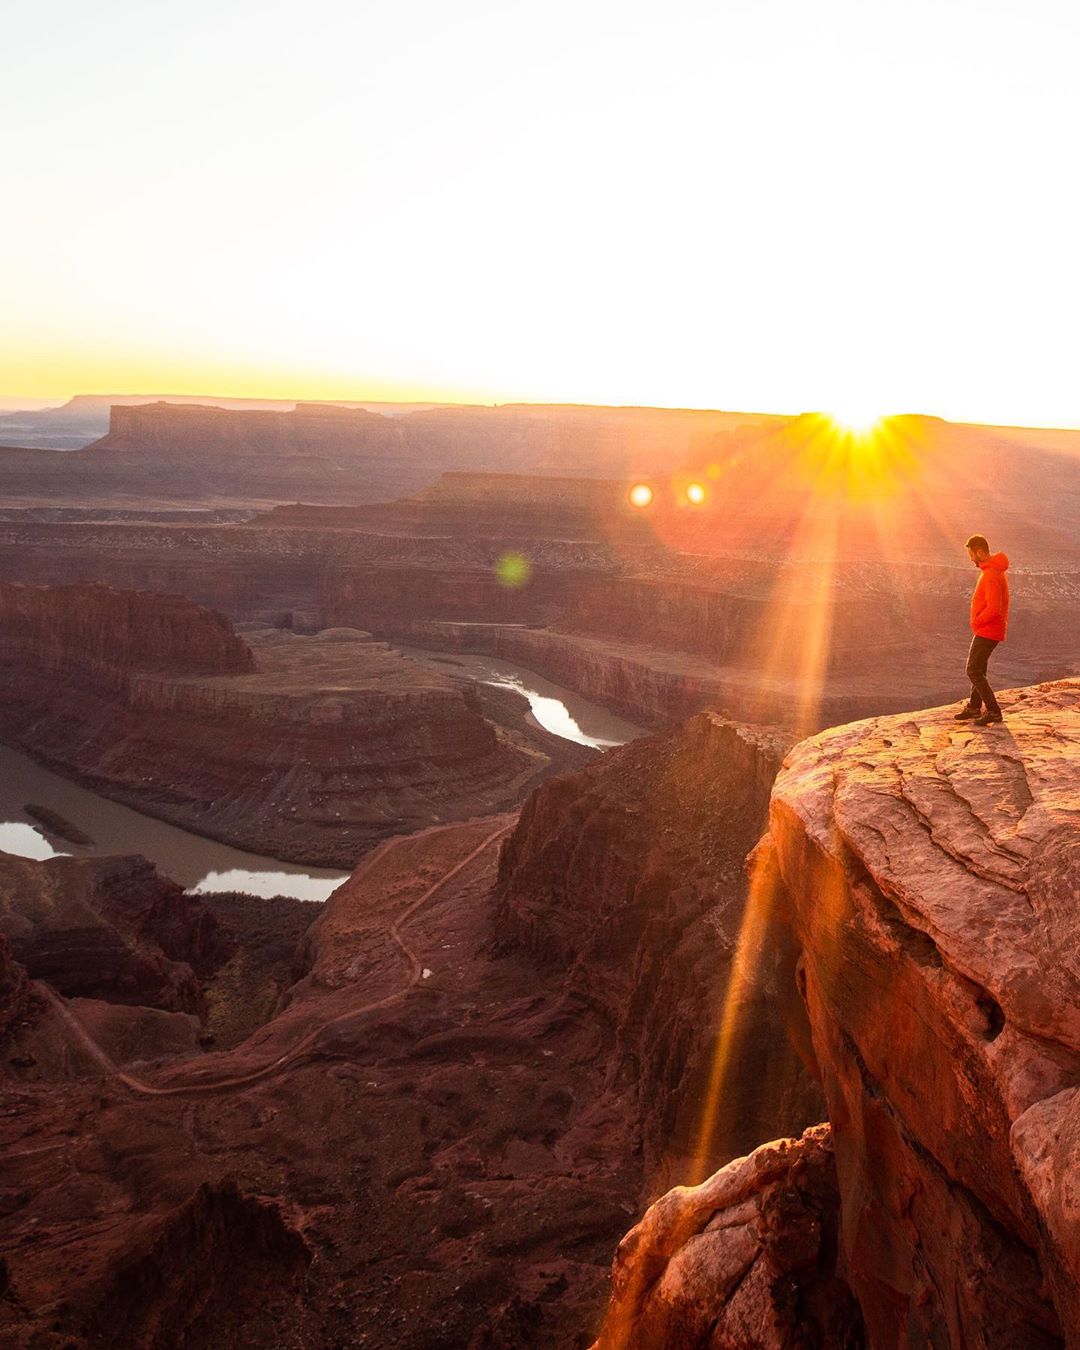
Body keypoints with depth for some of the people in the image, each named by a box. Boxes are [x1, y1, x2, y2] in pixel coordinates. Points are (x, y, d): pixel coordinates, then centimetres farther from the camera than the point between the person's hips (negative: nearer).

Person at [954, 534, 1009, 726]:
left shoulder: (991, 575, -23)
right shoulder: (992, 570, 11)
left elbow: (993, 609, -29)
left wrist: (976, 622, -14)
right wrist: (979, 621, 12)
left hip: (987, 631, -11)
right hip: (987, 630, 11)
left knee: (974, 671, -8)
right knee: (978, 668, 18)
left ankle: (993, 710, -6)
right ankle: (974, 707, 29)